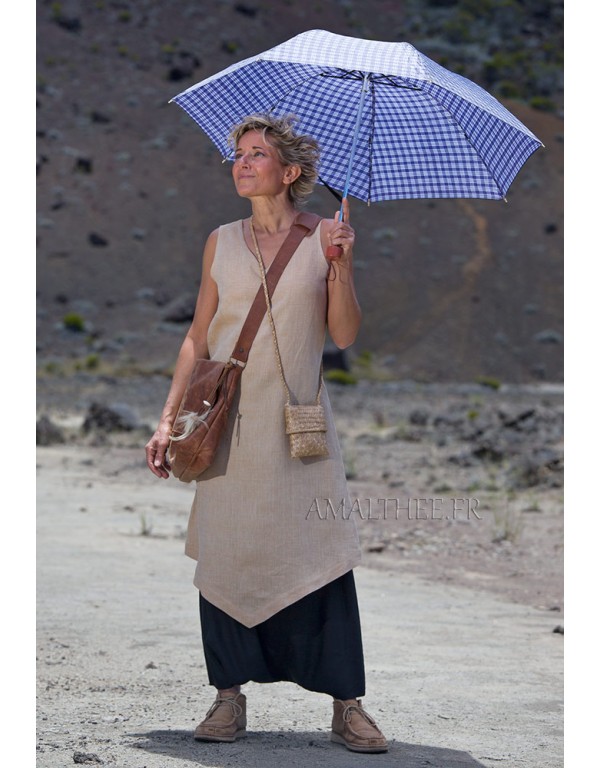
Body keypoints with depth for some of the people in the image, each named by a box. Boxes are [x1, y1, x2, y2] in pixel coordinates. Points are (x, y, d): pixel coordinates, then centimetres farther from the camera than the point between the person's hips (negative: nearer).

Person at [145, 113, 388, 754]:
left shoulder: (322, 236, 5)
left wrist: (341, 266, -13)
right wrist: (168, 419, 8)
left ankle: (346, 705, -2)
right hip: (228, 424, 2)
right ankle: (230, 695, 9)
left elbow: (344, 336, 0)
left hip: (298, 423, -2)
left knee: (322, 556, -6)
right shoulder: (222, 243, 10)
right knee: (224, 556, -1)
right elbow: (198, 338, 13)